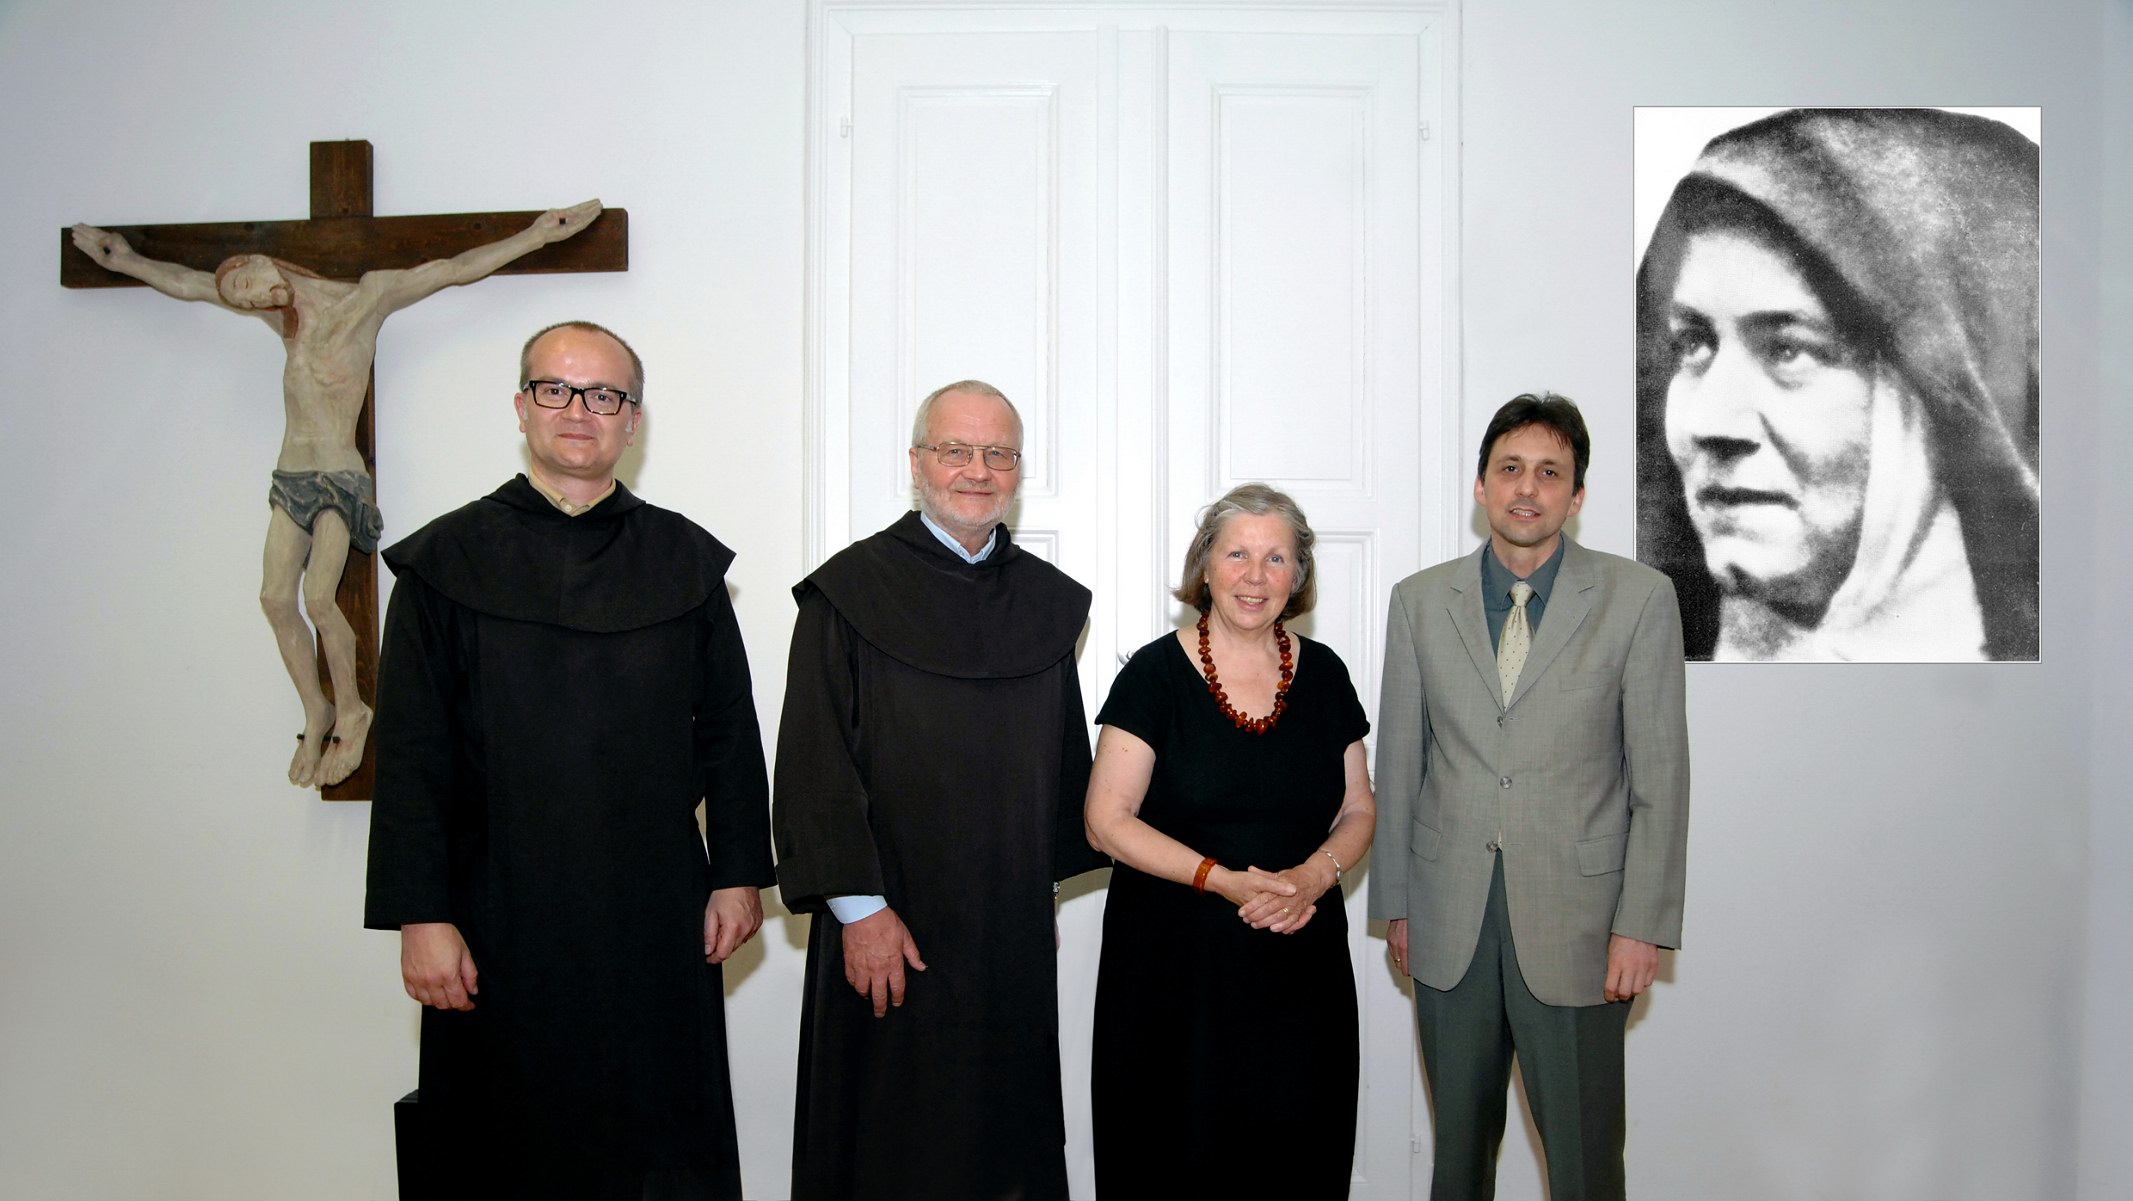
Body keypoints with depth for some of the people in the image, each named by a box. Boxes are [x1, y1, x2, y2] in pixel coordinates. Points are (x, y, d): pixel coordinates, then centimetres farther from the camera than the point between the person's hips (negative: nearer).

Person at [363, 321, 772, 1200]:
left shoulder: (686, 560, 6)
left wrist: (739, 873, 4)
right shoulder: (447, 560, 1)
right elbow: (411, 757, -2)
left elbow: (730, 731, 8)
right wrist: (420, 915, -7)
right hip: (500, 922, -1)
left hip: (656, 920, 1)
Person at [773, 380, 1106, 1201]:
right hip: (890, 932, -4)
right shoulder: (852, 591, -7)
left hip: (1014, 930, 5)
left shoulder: (1049, 603, 8)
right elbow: (815, 764, -10)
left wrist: (1047, 886, 12)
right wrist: (858, 908, -15)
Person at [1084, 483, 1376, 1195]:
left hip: (1301, 968, 3)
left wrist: (1313, 875, -11)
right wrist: (1225, 881, -19)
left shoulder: (1323, 673, 6)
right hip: (1173, 969, -3)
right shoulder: (1155, 674, -6)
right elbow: (1107, 822, -9)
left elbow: (1357, 811, 9)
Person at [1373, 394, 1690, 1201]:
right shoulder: (1420, 600, 3)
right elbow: (1398, 763, 7)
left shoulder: (1639, 598, -3)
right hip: (1448, 920, 2)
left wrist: (1643, 925, -7)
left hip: (1575, 921, -2)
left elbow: (1661, 775, -3)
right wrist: (1393, 904, 7)